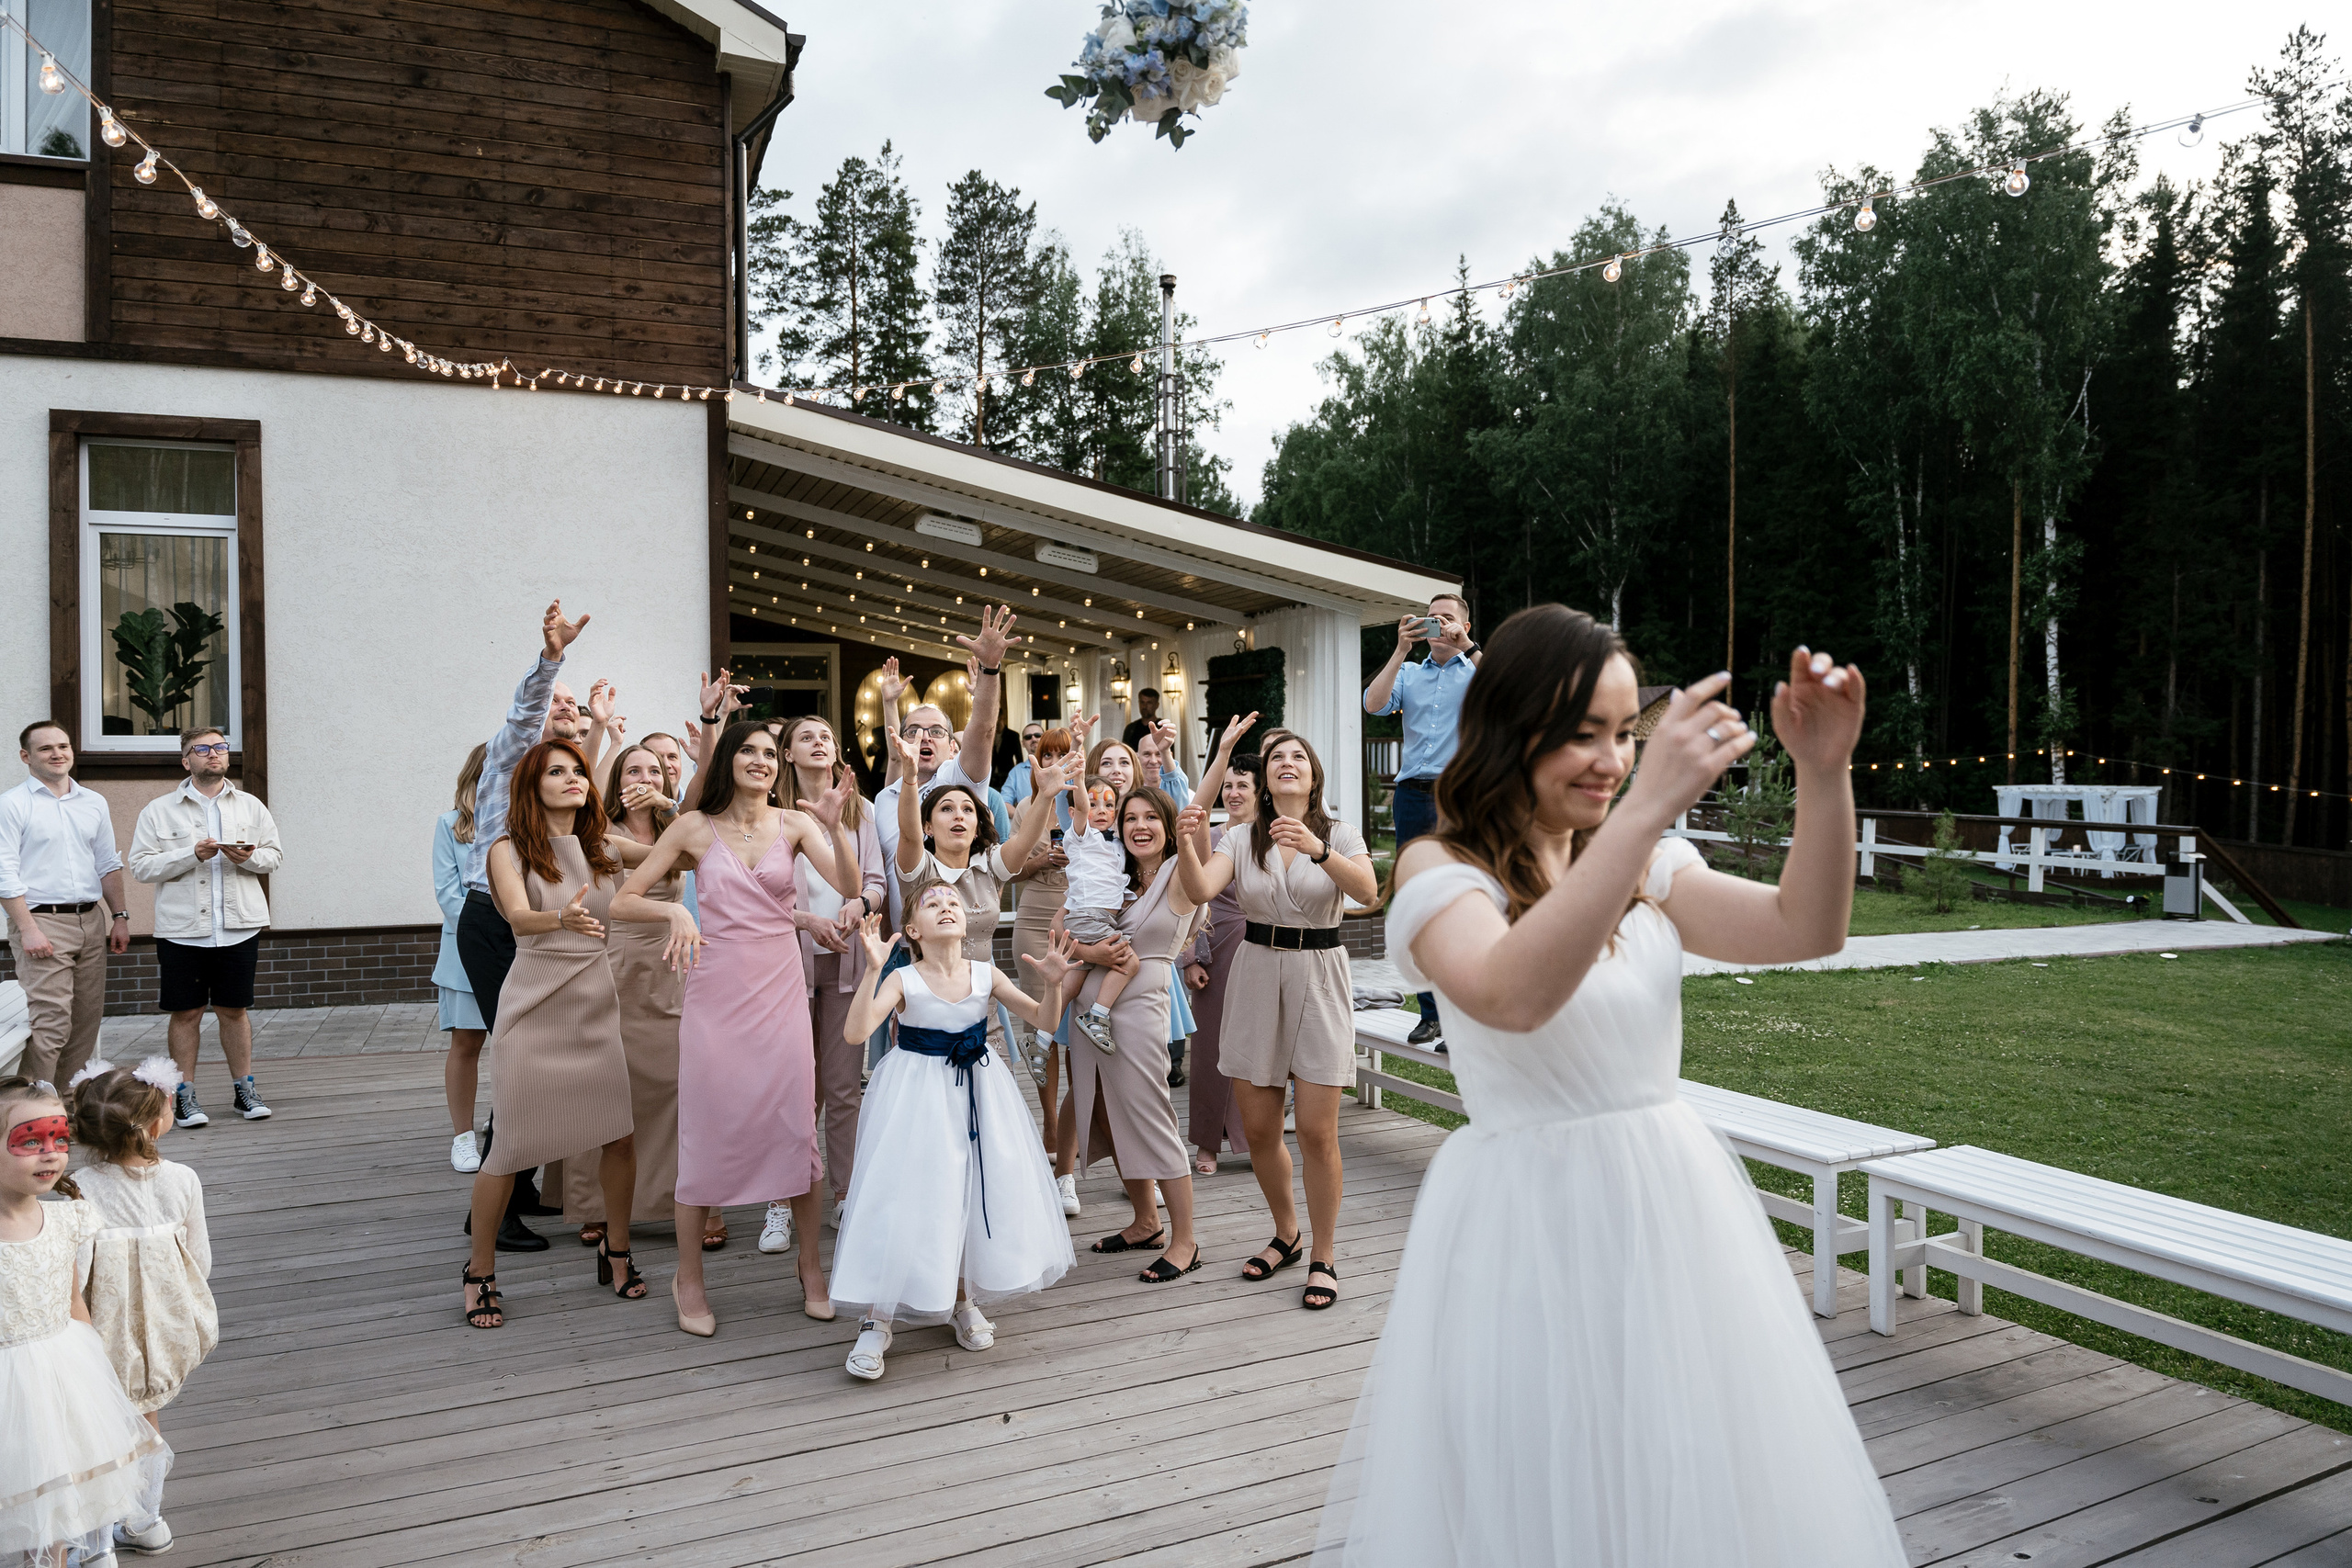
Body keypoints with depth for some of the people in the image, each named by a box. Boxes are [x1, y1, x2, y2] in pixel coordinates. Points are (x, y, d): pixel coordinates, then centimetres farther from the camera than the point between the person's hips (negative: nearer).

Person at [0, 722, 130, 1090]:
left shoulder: (94, 803, 15)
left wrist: (119, 917, 10)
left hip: (92, 921, 6)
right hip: (42, 922, -5)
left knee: (87, 1022, 6)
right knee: (50, 1023, -13)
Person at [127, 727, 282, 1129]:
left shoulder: (250, 806, 10)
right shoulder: (159, 810, 3)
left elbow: (275, 855, 10)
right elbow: (141, 865, -3)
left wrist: (248, 857, -11)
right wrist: (193, 854, -15)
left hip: (238, 927, 1)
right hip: (181, 929, -1)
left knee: (234, 1009, 8)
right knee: (186, 1012, 3)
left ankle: (244, 1089, 17)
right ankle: (185, 1095, 14)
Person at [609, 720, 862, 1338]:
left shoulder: (794, 823, 3)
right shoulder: (695, 827, 0)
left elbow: (850, 886, -11)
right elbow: (622, 901, 1)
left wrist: (833, 825, -24)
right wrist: (674, 910, -17)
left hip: (780, 988, 1)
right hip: (716, 990, -1)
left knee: (796, 1125, 4)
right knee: (708, 1130, 4)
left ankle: (810, 1266, 22)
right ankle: (688, 1277, 22)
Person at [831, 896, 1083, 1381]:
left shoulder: (986, 975, -3)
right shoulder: (903, 980, -13)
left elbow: (1043, 1018, 0)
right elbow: (856, 1031, -26)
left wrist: (1053, 984, -20)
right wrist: (873, 969, -35)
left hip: (976, 1091, 4)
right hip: (918, 1097, -4)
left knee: (977, 1195, 7)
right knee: (905, 1200, -6)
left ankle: (964, 1300, 31)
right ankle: (876, 1322, 8)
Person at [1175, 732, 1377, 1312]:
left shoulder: (1339, 834, 0)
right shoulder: (1243, 839, 5)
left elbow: (1367, 890, -21)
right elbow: (1201, 891, -13)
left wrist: (1318, 850, -37)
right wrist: (1185, 844, -32)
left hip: (1318, 979, -2)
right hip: (1256, 975, 3)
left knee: (1317, 1130, -6)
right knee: (1259, 1127, 8)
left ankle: (1324, 1257, 11)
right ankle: (1285, 1235, 32)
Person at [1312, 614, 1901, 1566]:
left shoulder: (1644, 869, 9)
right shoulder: (1441, 870, -10)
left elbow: (1805, 930, -2)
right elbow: (1513, 996, -30)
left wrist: (1825, 772, -16)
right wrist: (1646, 807, -34)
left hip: (1671, 1199, 6)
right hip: (1532, 1222, -6)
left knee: (1697, 1489, 16)